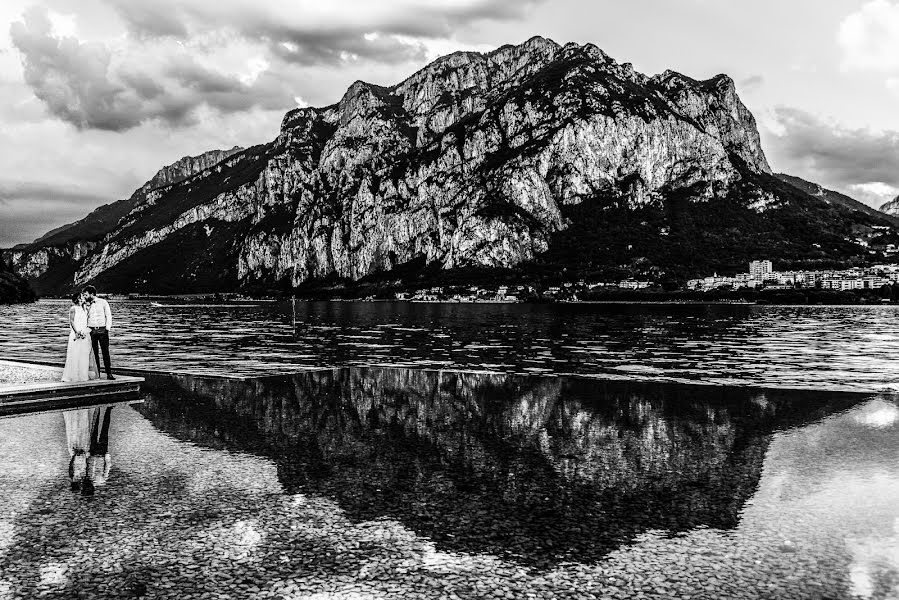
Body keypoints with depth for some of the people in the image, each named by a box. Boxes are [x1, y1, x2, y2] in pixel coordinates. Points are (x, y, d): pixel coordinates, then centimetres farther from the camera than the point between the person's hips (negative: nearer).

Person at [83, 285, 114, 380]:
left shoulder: (103, 302, 3)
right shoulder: (87, 305, 9)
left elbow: (108, 316, 4)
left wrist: (107, 329, -4)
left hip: (102, 330, -2)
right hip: (91, 330, 2)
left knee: (106, 352, -6)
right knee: (94, 353, 0)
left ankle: (109, 374, -7)